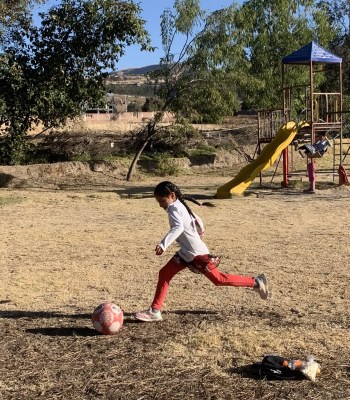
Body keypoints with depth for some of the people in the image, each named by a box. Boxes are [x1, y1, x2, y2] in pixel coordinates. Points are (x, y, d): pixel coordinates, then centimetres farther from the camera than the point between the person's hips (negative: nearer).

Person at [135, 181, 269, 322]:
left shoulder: (174, 208, -18)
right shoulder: (181, 205, 9)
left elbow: (178, 227, -36)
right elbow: (198, 221, 20)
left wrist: (163, 244, -44)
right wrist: (199, 232, 39)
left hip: (196, 253, -10)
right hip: (186, 253, 10)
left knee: (218, 279, 4)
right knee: (164, 274, 5)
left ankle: (255, 282, 16)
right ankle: (155, 311, 8)